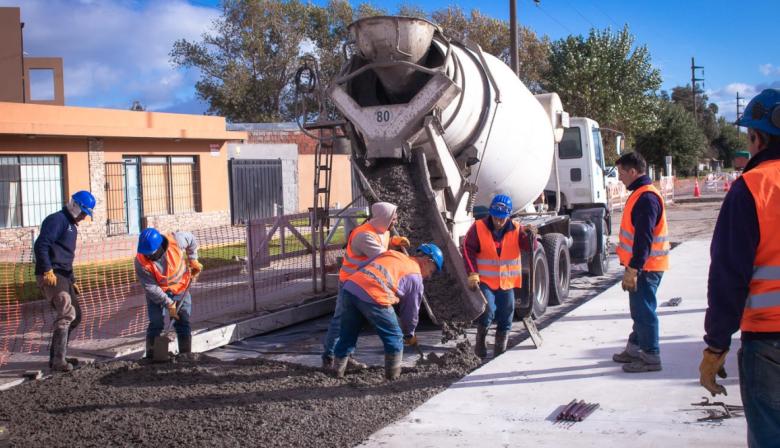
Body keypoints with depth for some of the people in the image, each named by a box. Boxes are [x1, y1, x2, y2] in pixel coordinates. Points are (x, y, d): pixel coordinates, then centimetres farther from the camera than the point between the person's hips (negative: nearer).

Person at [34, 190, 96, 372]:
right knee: (67, 313, -20)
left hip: (63, 276, 10)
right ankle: (59, 360, -20)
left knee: (75, 316, 12)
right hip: (51, 276, -10)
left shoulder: (72, 226, 24)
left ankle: (56, 357, 20)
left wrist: (72, 281, 26)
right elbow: (40, 245, -20)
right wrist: (47, 271, -25)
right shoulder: (57, 220, -7)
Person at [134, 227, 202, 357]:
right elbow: (151, 288, -22)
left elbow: (191, 239, -3)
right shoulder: (141, 262, -28)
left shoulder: (175, 240, -27)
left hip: (180, 288, 2)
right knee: (156, 325, -9)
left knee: (183, 324, 3)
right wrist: (169, 304, -22)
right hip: (156, 292, -2)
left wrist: (193, 260, -2)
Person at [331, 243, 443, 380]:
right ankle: (393, 377, 20)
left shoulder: (391, 254, 30)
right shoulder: (416, 277, 14)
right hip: (373, 297, -6)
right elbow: (411, 311, 20)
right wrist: (409, 335, 37)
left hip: (350, 286, 6)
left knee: (347, 337, 21)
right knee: (395, 339, 14)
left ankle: (337, 373, 29)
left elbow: (362, 268, 27)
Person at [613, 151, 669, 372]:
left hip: (645, 267, -10)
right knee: (639, 308, 18)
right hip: (641, 265, 10)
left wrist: (633, 269, -25)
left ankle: (651, 357, 3)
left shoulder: (646, 198, -20)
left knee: (644, 310, -4)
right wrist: (631, 266, 23)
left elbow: (644, 238, -25)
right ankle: (635, 348, 30)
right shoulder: (640, 194, 14)